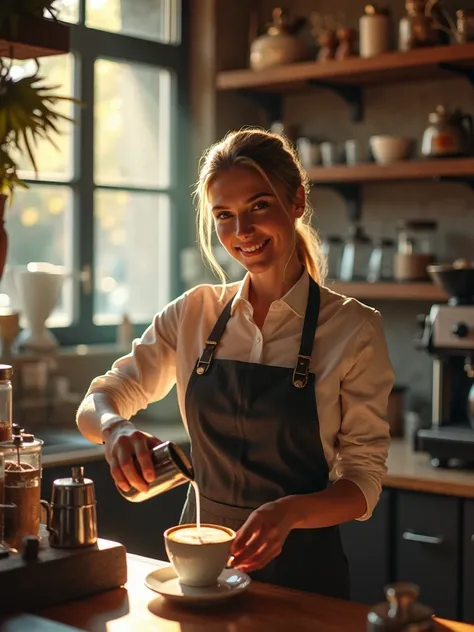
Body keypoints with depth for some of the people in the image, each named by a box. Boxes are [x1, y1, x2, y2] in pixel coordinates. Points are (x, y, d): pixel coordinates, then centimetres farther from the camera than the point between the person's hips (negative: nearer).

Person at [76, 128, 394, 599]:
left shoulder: (354, 329, -10)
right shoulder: (194, 314, -1)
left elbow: (363, 480, -9)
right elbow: (94, 406, 1)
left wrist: (291, 512, -28)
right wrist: (115, 427, -22)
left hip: (301, 568, -3)